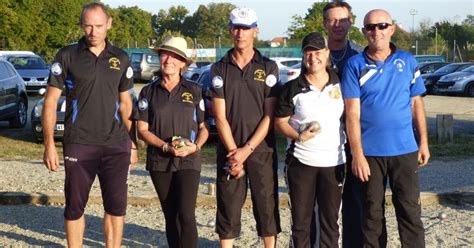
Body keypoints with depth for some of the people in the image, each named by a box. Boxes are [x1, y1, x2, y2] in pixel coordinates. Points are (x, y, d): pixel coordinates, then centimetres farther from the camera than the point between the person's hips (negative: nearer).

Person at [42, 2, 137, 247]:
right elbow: (51, 101, -2)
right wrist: (49, 145, -9)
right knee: (75, 206, 7)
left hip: (116, 145, 2)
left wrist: (132, 143, 11)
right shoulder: (67, 56, -1)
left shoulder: (120, 58, 8)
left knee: (116, 206, 5)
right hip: (79, 144, -2)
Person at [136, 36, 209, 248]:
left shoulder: (194, 91, 4)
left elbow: (203, 128, 9)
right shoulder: (149, 92, 6)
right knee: (171, 217, 7)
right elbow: (142, 130, 2)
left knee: (186, 215, -14)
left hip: (188, 161, -1)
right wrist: (167, 147, -13)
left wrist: (195, 146, -12)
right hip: (159, 162, 2)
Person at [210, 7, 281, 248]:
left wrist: (247, 149, -12)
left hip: (262, 149, -1)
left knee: (267, 206, 5)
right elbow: (220, 117, -1)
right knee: (228, 208, 4)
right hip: (229, 150, 1)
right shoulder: (219, 69, 4)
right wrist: (234, 152, -10)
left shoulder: (269, 68, 2)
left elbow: (270, 115, -4)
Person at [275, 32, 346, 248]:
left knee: (330, 220, 8)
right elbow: (280, 122, 2)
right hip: (300, 162, -1)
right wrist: (299, 136, -16)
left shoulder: (341, 85, 5)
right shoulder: (292, 88, 0)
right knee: (300, 220, 5)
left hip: (334, 162, 1)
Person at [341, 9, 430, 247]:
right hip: (369, 152, -1)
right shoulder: (355, 65, -2)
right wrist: (357, 155, -11)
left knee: (410, 210, 2)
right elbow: (352, 113, -6)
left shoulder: (407, 61, 5)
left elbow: (416, 103, 11)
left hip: (405, 150, 1)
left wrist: (424, 142, 7)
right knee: (373, 213, 9)